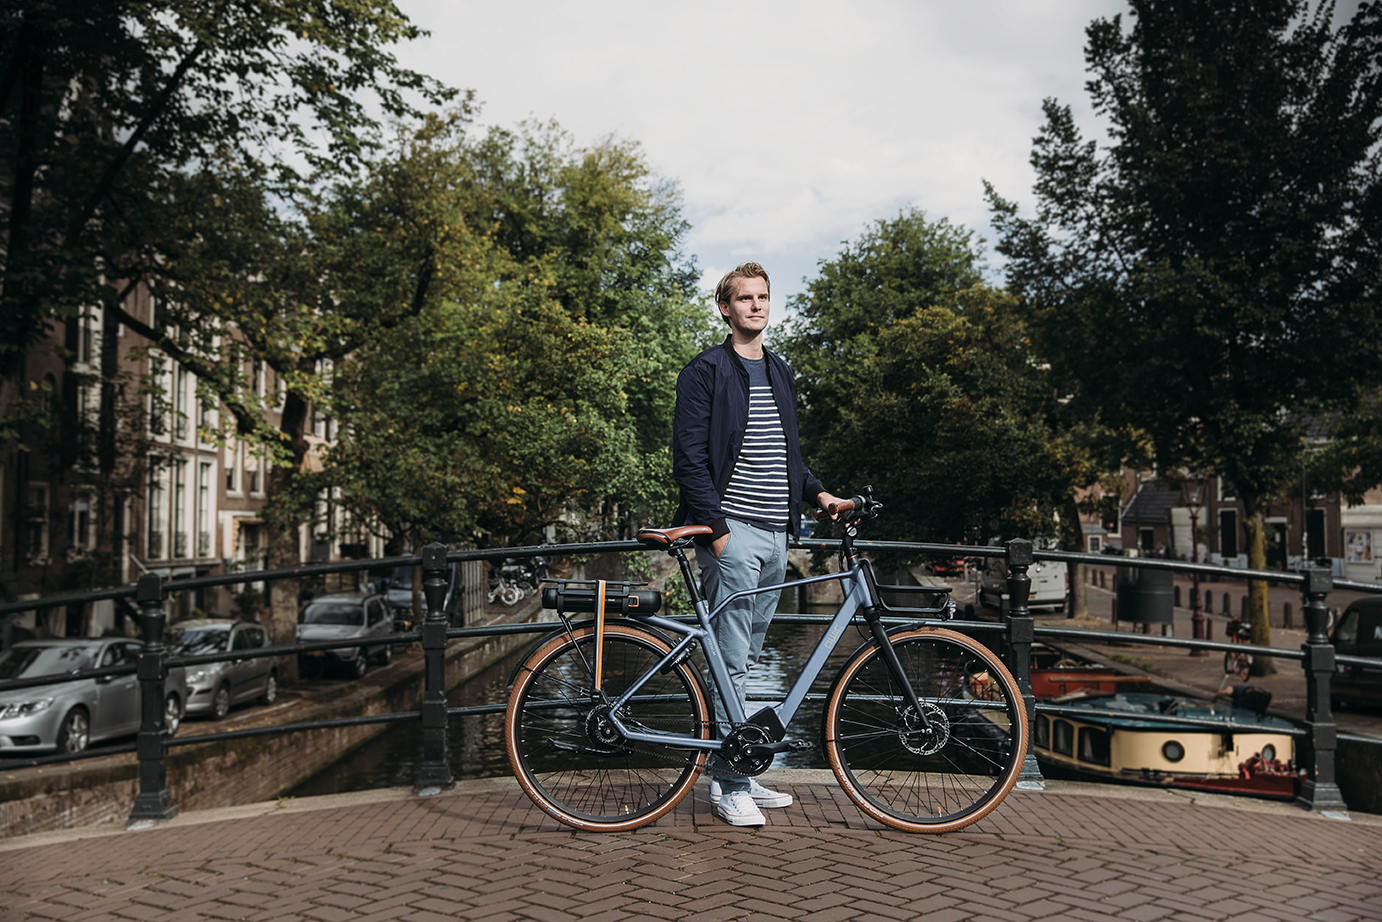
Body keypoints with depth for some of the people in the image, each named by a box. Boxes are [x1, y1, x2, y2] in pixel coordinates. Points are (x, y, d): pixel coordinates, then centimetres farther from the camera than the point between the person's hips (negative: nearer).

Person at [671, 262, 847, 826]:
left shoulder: (780, 374, 20)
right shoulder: (705, 372, -4)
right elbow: (689, 459, -10)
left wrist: (815, 491, 11)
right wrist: (717, 529, -16)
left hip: (776, 534, 7)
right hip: (733, 532, -7)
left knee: (745, 659, 12)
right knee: (732, 660, -6)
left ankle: (731, 771, 21)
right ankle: (731, 785, 3)